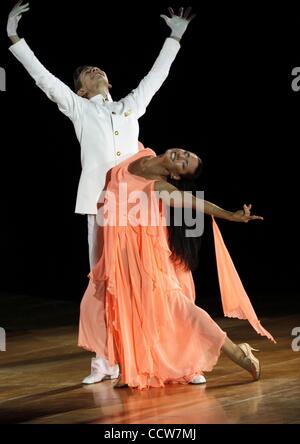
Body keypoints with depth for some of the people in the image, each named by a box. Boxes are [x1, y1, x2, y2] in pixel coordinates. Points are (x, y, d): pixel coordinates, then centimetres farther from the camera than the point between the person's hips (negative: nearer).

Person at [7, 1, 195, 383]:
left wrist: (174, 38, 35)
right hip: (101, 200, -2)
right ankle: (104, 362, -3)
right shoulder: (78, 108, 16)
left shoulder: (131, 106, 22)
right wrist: (14, 39, 5)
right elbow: (43, 77, 10)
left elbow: (156, 76, 30)